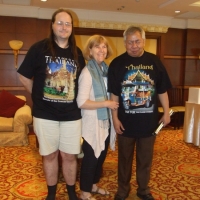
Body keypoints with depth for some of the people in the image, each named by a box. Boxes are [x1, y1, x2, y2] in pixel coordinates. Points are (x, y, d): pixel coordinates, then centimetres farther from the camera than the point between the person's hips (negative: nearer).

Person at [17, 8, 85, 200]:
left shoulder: (77, 53, 5)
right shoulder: (39, 48, -5)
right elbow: (24, 76, 2)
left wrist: (76, 101, 6)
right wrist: (39, 96, 3)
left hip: (72, 115, 2)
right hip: (45, 114, -2)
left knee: (69, 156, 11)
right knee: (49, 155, 12)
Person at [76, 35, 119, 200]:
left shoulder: (106, 69, 7)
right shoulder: (87, 72, -16)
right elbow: (81, 102, -24)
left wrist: (113, 104, 0)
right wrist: (106, 103, -19)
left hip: (105, 121, 8)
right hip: (92, 123, -8)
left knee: (101, 156, 19)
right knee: (90, 158, 6)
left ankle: (94, 185, 40)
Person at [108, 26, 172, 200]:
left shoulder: (154, 61, 0)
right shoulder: (117, 63, -4)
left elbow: (162, 90, 5)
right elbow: (114, 94, -4)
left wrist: (166, 113, 3)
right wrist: (115, 117, -7)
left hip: (149, 121, 1)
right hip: (126, 121, -1)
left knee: (146, 158, 15)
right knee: (125, 157, 14)